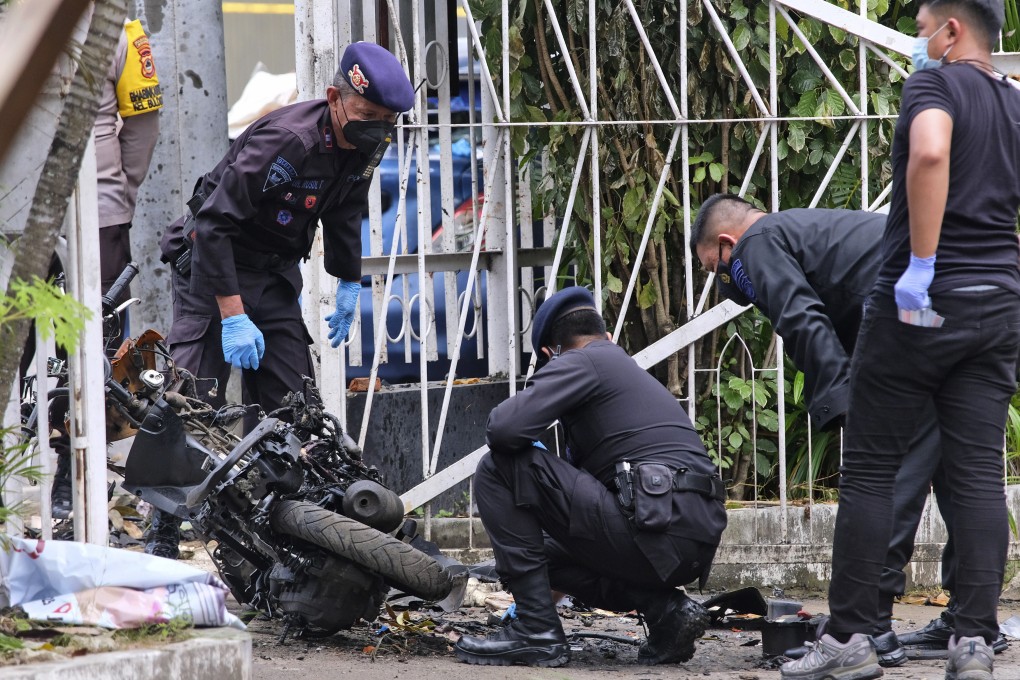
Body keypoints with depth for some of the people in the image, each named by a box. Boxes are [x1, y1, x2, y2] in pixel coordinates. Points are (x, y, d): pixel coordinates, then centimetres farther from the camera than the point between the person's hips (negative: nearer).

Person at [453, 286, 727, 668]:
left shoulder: (579, 363, 3)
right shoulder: (634, 373, 31)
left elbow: (504, 429, -13)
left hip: (654, 531, -9)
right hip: (699, 543, 9)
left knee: (498, 470, -1)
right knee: (553, 552, 31)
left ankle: (536, 630, -2)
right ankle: (666, 610, 9)